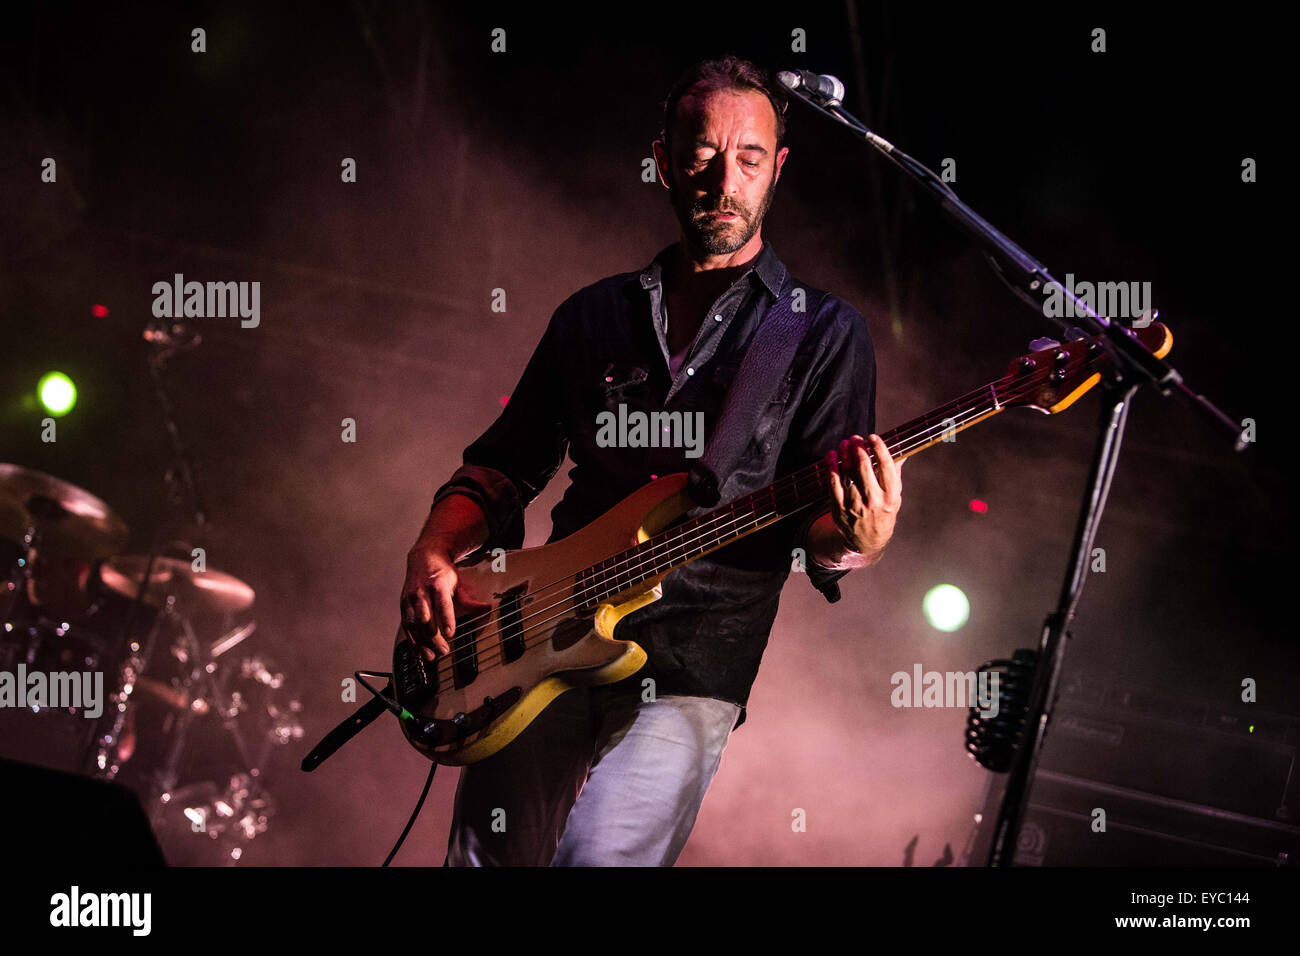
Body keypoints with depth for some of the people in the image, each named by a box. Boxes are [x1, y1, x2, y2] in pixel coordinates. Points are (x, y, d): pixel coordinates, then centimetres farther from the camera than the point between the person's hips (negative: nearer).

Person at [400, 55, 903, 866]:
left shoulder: (826, 332, 4)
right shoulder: (595, 314, 15)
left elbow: (819, 524, 0)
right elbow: (503, 466, 20)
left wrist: (855, 539, -24)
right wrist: (433, 554, 1)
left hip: (689, 666, -4)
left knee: (599, 855, -22)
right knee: (486, 854, 2)